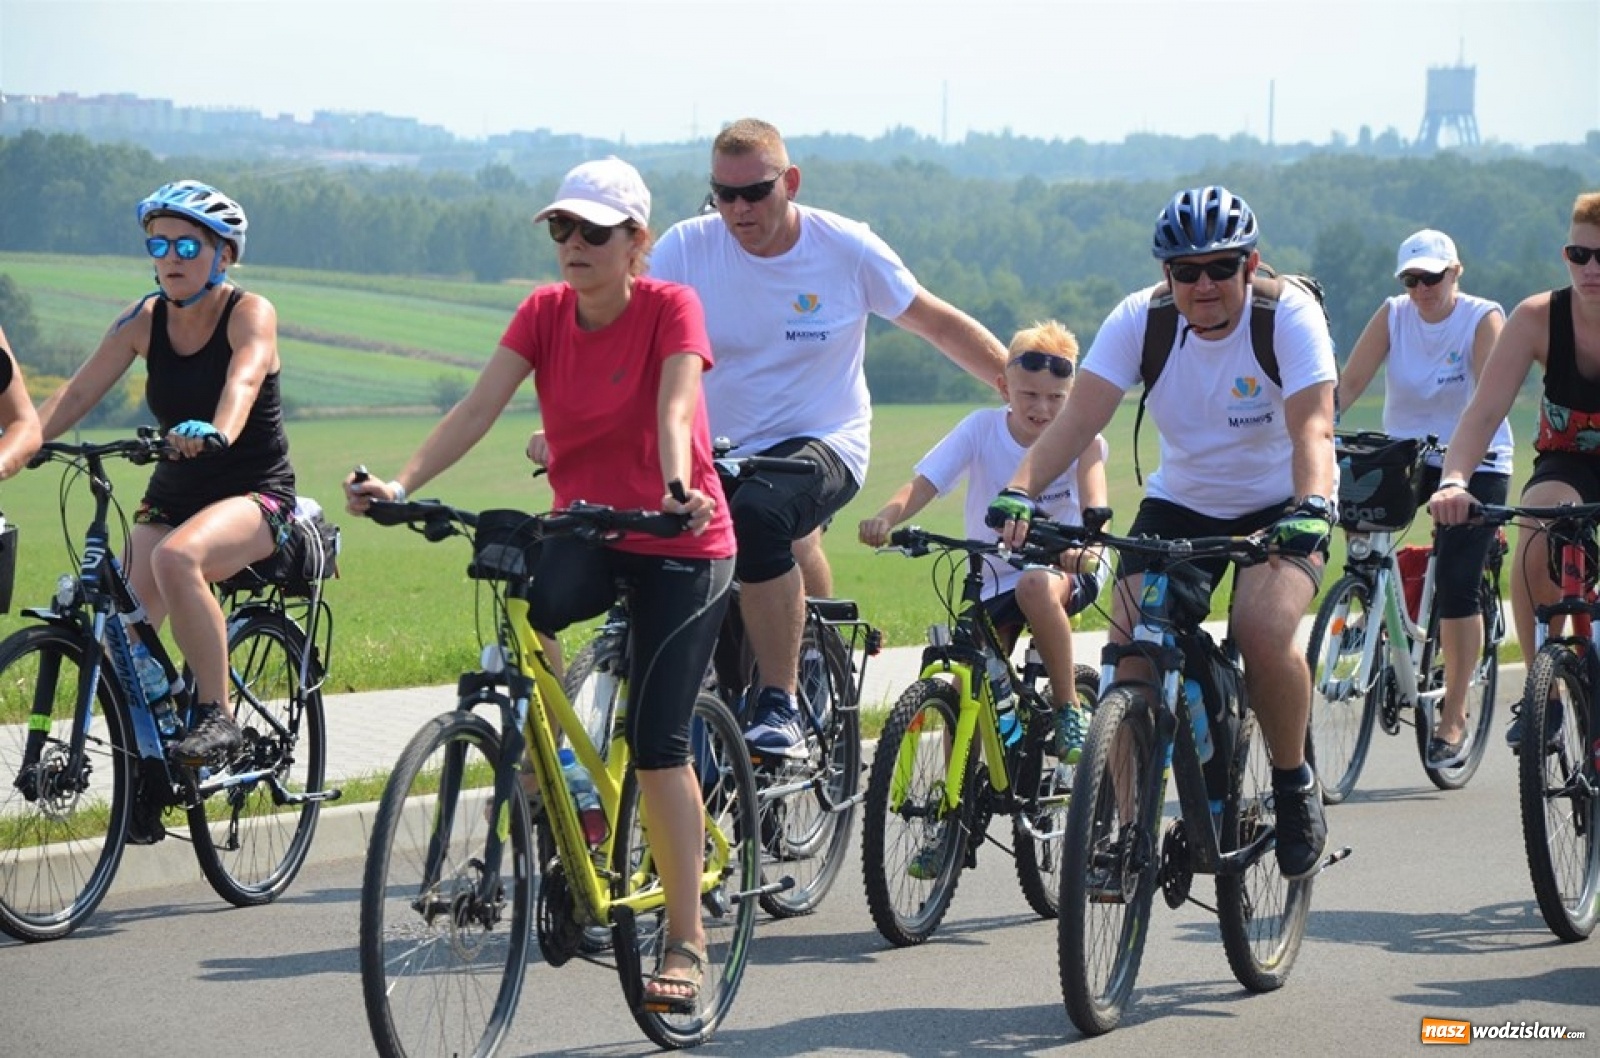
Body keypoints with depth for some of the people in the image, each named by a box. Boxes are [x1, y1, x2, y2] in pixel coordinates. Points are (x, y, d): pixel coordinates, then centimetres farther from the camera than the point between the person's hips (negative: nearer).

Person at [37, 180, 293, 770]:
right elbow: (78, 392, -6)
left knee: (177, 558, -36)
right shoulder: (144, 319, 2)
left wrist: (216, 432, -53)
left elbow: (242, 382, -32)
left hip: (255, 494, -5)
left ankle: (217, 716, -26)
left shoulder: (250, 314, -11)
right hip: (172, 496, 5)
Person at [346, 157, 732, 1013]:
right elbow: (480, 405, -14)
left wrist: (677, 491, -49)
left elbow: (674, 410, -29)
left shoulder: (670, 308, -14)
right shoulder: (545, 311, -2)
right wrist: (402, 483, -28)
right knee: (522, 607, -31)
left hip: (680, 542, -4)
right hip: (585, 529, 4)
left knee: (658, 741, -10)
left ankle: (686, 939, 0)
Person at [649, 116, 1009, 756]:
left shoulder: (846, 248, -6)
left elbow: (940, 325, 4)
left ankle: (779, 706, -28)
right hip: (717, 456, 4)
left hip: (822, 445, -3)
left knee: (757, 515, -34)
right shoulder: (686, 248, -5)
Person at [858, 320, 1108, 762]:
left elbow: (1094, 503, -26)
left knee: (1035, 585, -36)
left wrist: (1087, 546, -49)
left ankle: (1069, 706, -21)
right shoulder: (982, 428, -8)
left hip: (1067, 570, -2)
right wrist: (885, 518, -41)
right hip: (993, 582, 3)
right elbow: (922, 483, -19)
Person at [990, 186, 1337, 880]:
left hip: (1279, 504, -3)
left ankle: (1295, 786, -4)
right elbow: (1080, 416, -23)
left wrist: (1310, 508, -50)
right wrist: (1021, 489, -40)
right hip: (1181, 502, 3)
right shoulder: (1140, 320, -13)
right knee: (1132, 647, -18)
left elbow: (1312, 427, -31)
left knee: (1263, 631, -28)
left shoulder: (1289, 315, -20)